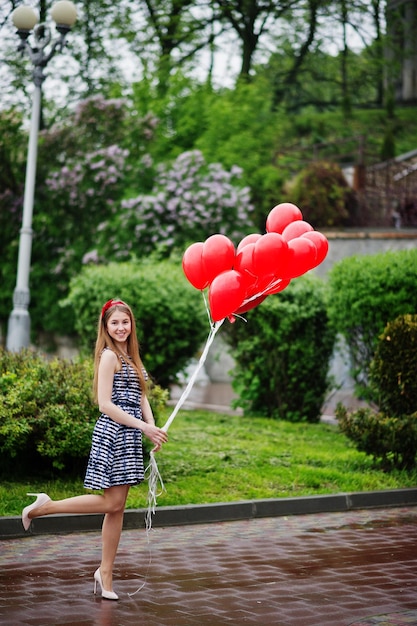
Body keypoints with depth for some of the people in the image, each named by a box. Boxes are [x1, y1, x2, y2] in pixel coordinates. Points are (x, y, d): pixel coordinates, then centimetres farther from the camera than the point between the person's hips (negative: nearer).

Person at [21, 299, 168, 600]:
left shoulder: (131, 357, 17)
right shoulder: (109, 356, -9)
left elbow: (141, 397, 15)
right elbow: (105, 404, -16)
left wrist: (153, 428, -3)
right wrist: (144, 427, -17)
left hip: (129, 436, 8)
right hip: (113, 433, -8)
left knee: (117, 507, 7)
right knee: (112, 502, -8)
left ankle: (105, 573, 13)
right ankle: (44, 507, 4)